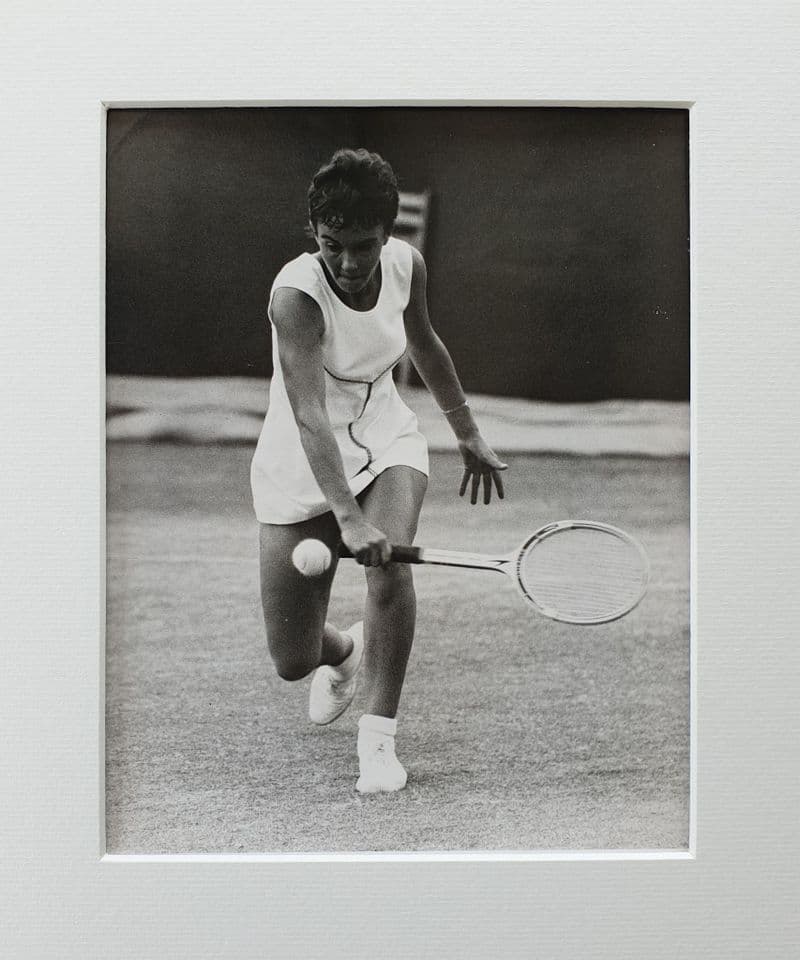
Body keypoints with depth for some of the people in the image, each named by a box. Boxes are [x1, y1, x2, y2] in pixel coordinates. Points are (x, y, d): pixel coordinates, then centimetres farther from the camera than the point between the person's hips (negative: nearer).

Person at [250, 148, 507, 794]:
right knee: (292, 662, 0)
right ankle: (345, 650, 40)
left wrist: (469, 435, 21)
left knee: (390, 565, -29)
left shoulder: (405, 264, -10)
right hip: (303, 465, -3)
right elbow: (308, 415, -38)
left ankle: (379, 738, -12)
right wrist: (347, 515, -49)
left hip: (385, 436, 3)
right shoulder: (296, 294, -27)